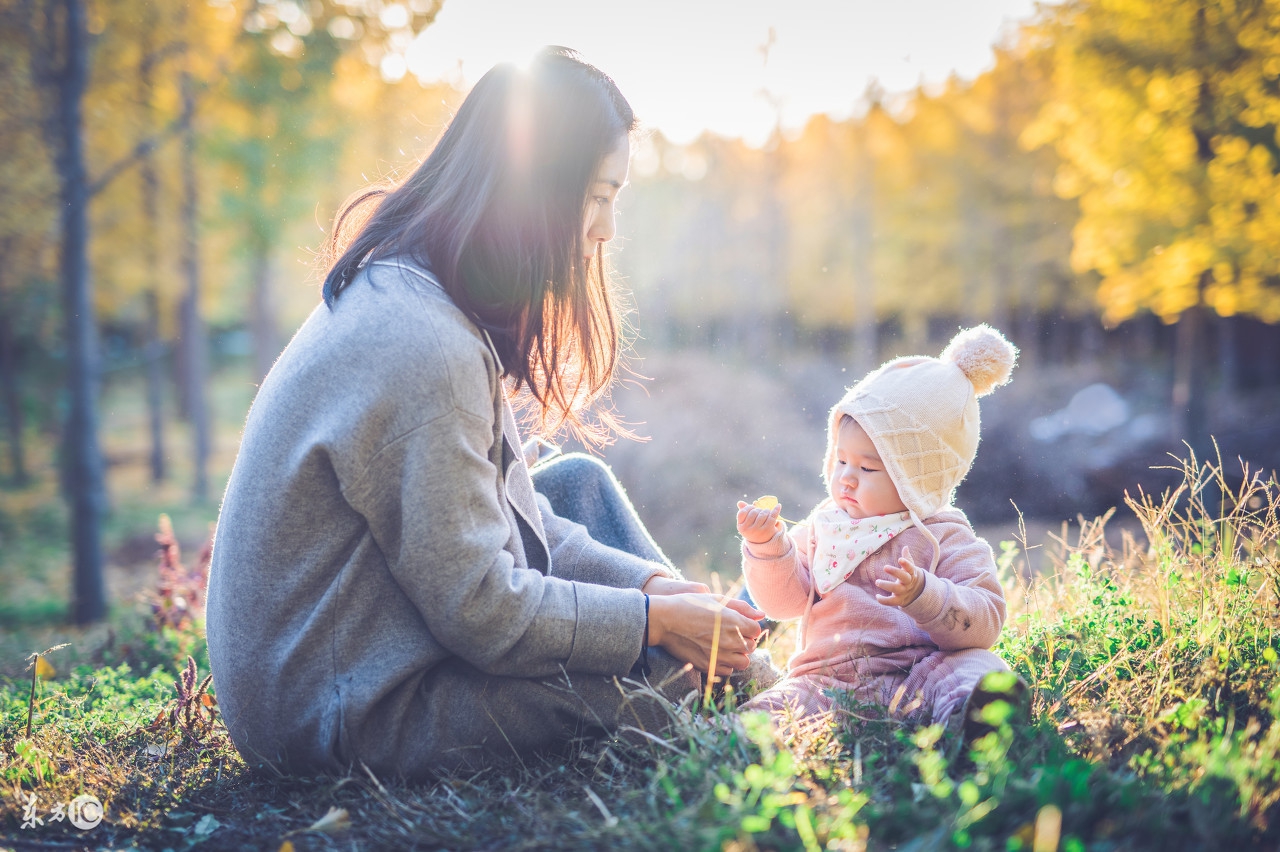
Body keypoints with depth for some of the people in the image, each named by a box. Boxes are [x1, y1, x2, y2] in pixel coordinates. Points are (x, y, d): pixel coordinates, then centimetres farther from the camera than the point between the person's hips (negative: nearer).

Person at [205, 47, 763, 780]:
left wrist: (650, 580, -1)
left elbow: (503, 514, 8)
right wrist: (655, 617, -13)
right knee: (680, 660, -11)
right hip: (349, 719, -10)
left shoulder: (398, 291, 3)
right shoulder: (424, 350, -29)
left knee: (582, 482, 13)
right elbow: (481, 612, -24)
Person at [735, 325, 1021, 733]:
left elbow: (983, 622, -7)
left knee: (978, 666, -36)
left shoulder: (945, 538, 4)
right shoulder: (825, 525, 17)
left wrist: (922, 594, -25)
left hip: (912, 680, -4)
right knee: (771, 708, -27)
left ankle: (966, 715, -63)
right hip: (827, 682, 4)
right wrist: (766, 545, -5)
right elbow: (784, 599, 13)